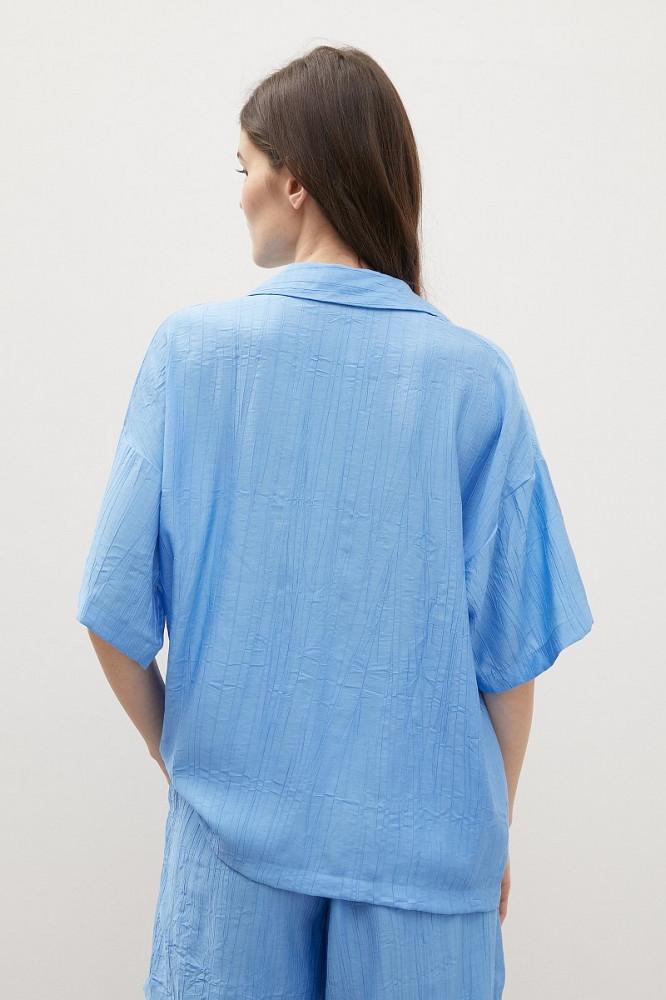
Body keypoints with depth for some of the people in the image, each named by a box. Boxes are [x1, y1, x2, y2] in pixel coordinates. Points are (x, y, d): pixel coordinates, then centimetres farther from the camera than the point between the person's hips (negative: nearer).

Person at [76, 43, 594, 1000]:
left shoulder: (190, 347, -10)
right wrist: (494, 822, 9)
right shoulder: (474, 376, -10)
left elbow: (118, 612, -7)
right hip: (423, 835, 1)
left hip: (234, 819, 0)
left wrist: (178, 755, 10)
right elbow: (510, 646, -7)